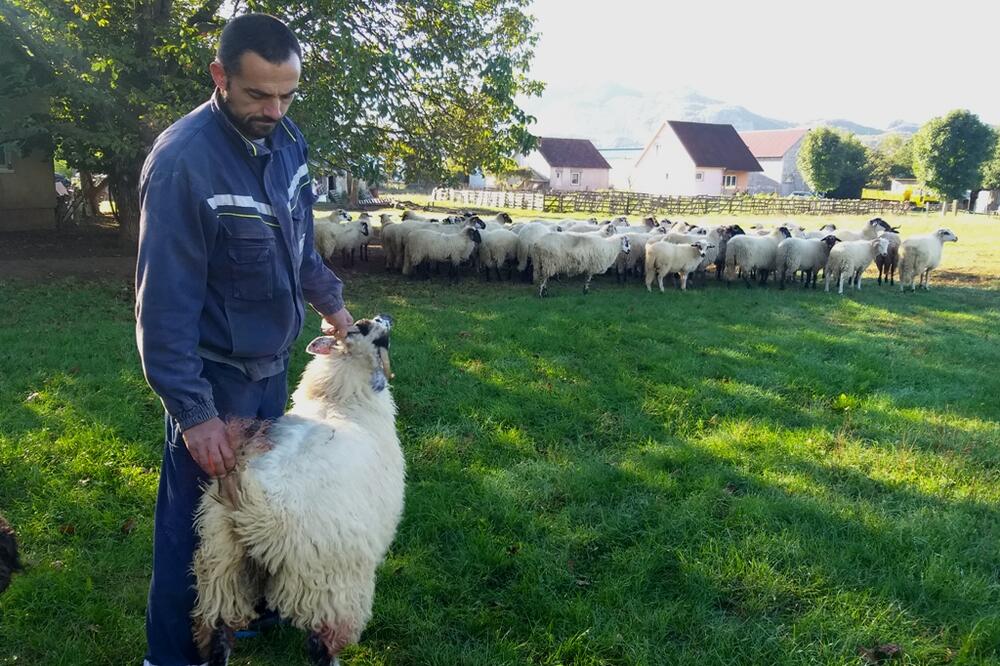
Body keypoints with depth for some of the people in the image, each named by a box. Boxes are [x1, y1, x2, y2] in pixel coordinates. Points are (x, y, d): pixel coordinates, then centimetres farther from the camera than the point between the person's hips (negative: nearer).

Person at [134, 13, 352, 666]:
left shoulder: (287, 138, -1)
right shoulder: (184, 160, -24)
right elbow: (166, 299, -22)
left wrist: (330, 299, 18)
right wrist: (192, 410, -22)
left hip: (272, 362, 7)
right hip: (216, 372, -7)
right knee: (199, 521, 6)